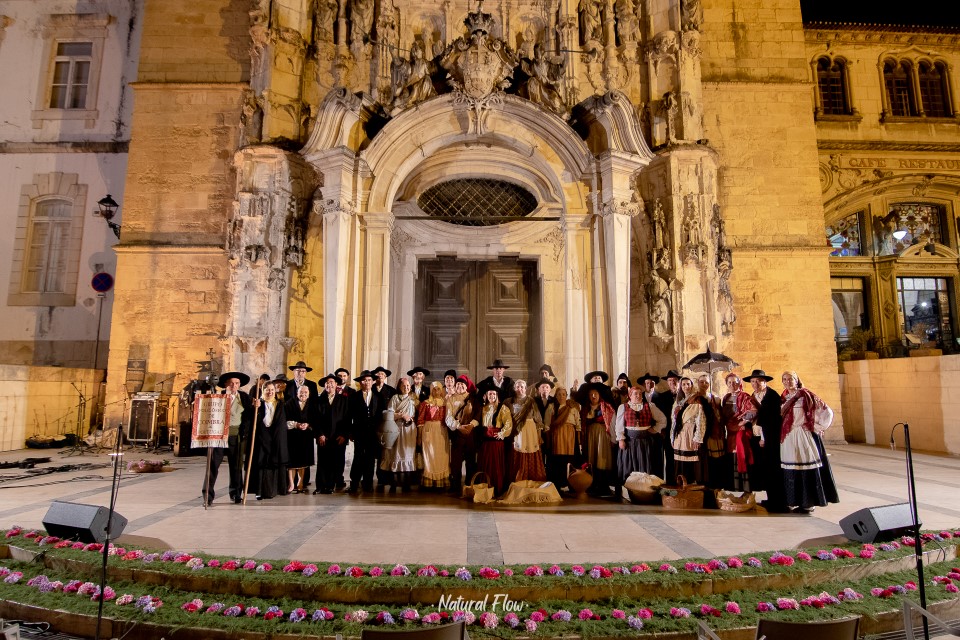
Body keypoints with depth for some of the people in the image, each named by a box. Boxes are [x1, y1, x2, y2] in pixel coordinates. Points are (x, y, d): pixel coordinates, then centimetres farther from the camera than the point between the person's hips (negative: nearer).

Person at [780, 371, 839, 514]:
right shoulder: (784, 398, 11)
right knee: (790, 471, 8)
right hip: (787, 440, 6)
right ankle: (794, 501, 16)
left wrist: (818, 427, -6)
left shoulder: (805, 395, -6)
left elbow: (826, 411, -6)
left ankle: (809, 503, 8)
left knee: (806, 469, -1)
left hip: (803, 437, -6)